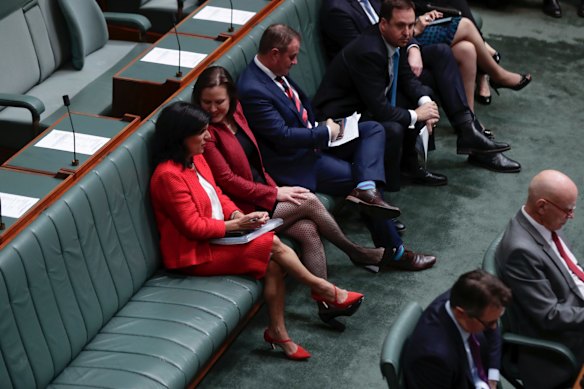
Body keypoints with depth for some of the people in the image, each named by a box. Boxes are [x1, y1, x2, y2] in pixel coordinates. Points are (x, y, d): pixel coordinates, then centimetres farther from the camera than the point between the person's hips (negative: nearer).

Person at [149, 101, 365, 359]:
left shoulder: (196, 159, 6)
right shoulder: (169, 175, -22)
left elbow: (217, 195, 15)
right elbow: (193, 227, -22)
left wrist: (237, 214, -4)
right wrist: (236, 225, -18)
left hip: (215, 237, 9)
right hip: (194, 254, -9)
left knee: (273, 262, -13)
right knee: (273, 245, -15)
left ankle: (278, 332, -4)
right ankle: (323, 289, 5)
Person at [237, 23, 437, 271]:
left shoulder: (275, 72, 3)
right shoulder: (253, 90, -26)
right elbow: (282, 136, -27)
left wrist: (318, 126, 1)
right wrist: (325, 132, -16)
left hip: (313, 138, 10)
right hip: (295, 162, -10)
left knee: (373, 129, 3)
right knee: (357, 177, -12)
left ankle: (366, 187, -24)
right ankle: (394, 253, 0)